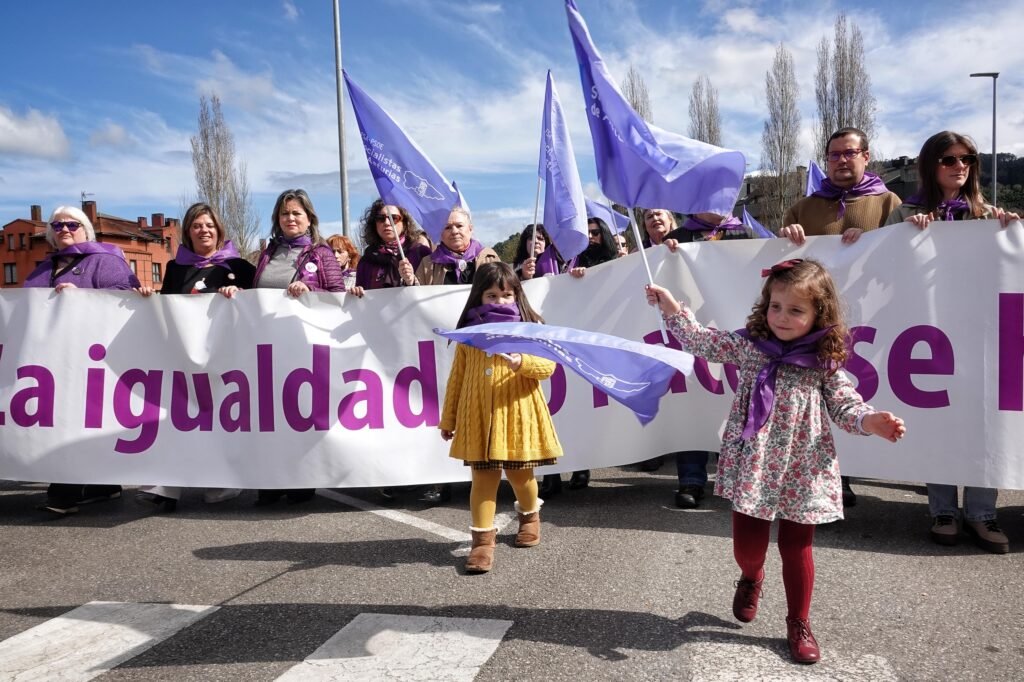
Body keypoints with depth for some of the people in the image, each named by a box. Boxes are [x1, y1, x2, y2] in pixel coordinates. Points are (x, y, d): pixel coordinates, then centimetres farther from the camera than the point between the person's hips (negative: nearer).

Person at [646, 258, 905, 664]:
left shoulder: (824, 361, -2)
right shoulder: (748, 344, -1)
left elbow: (844, 405, -1)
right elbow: (702, 342, 6)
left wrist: (870, 421, -22)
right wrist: (671, 307, 0)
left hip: (802, 469, 0)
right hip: (753, 465, 1)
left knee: (796, 548, 8)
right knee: (747, 545, 8)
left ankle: (798, 624, 28)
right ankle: (751, 579, 45)